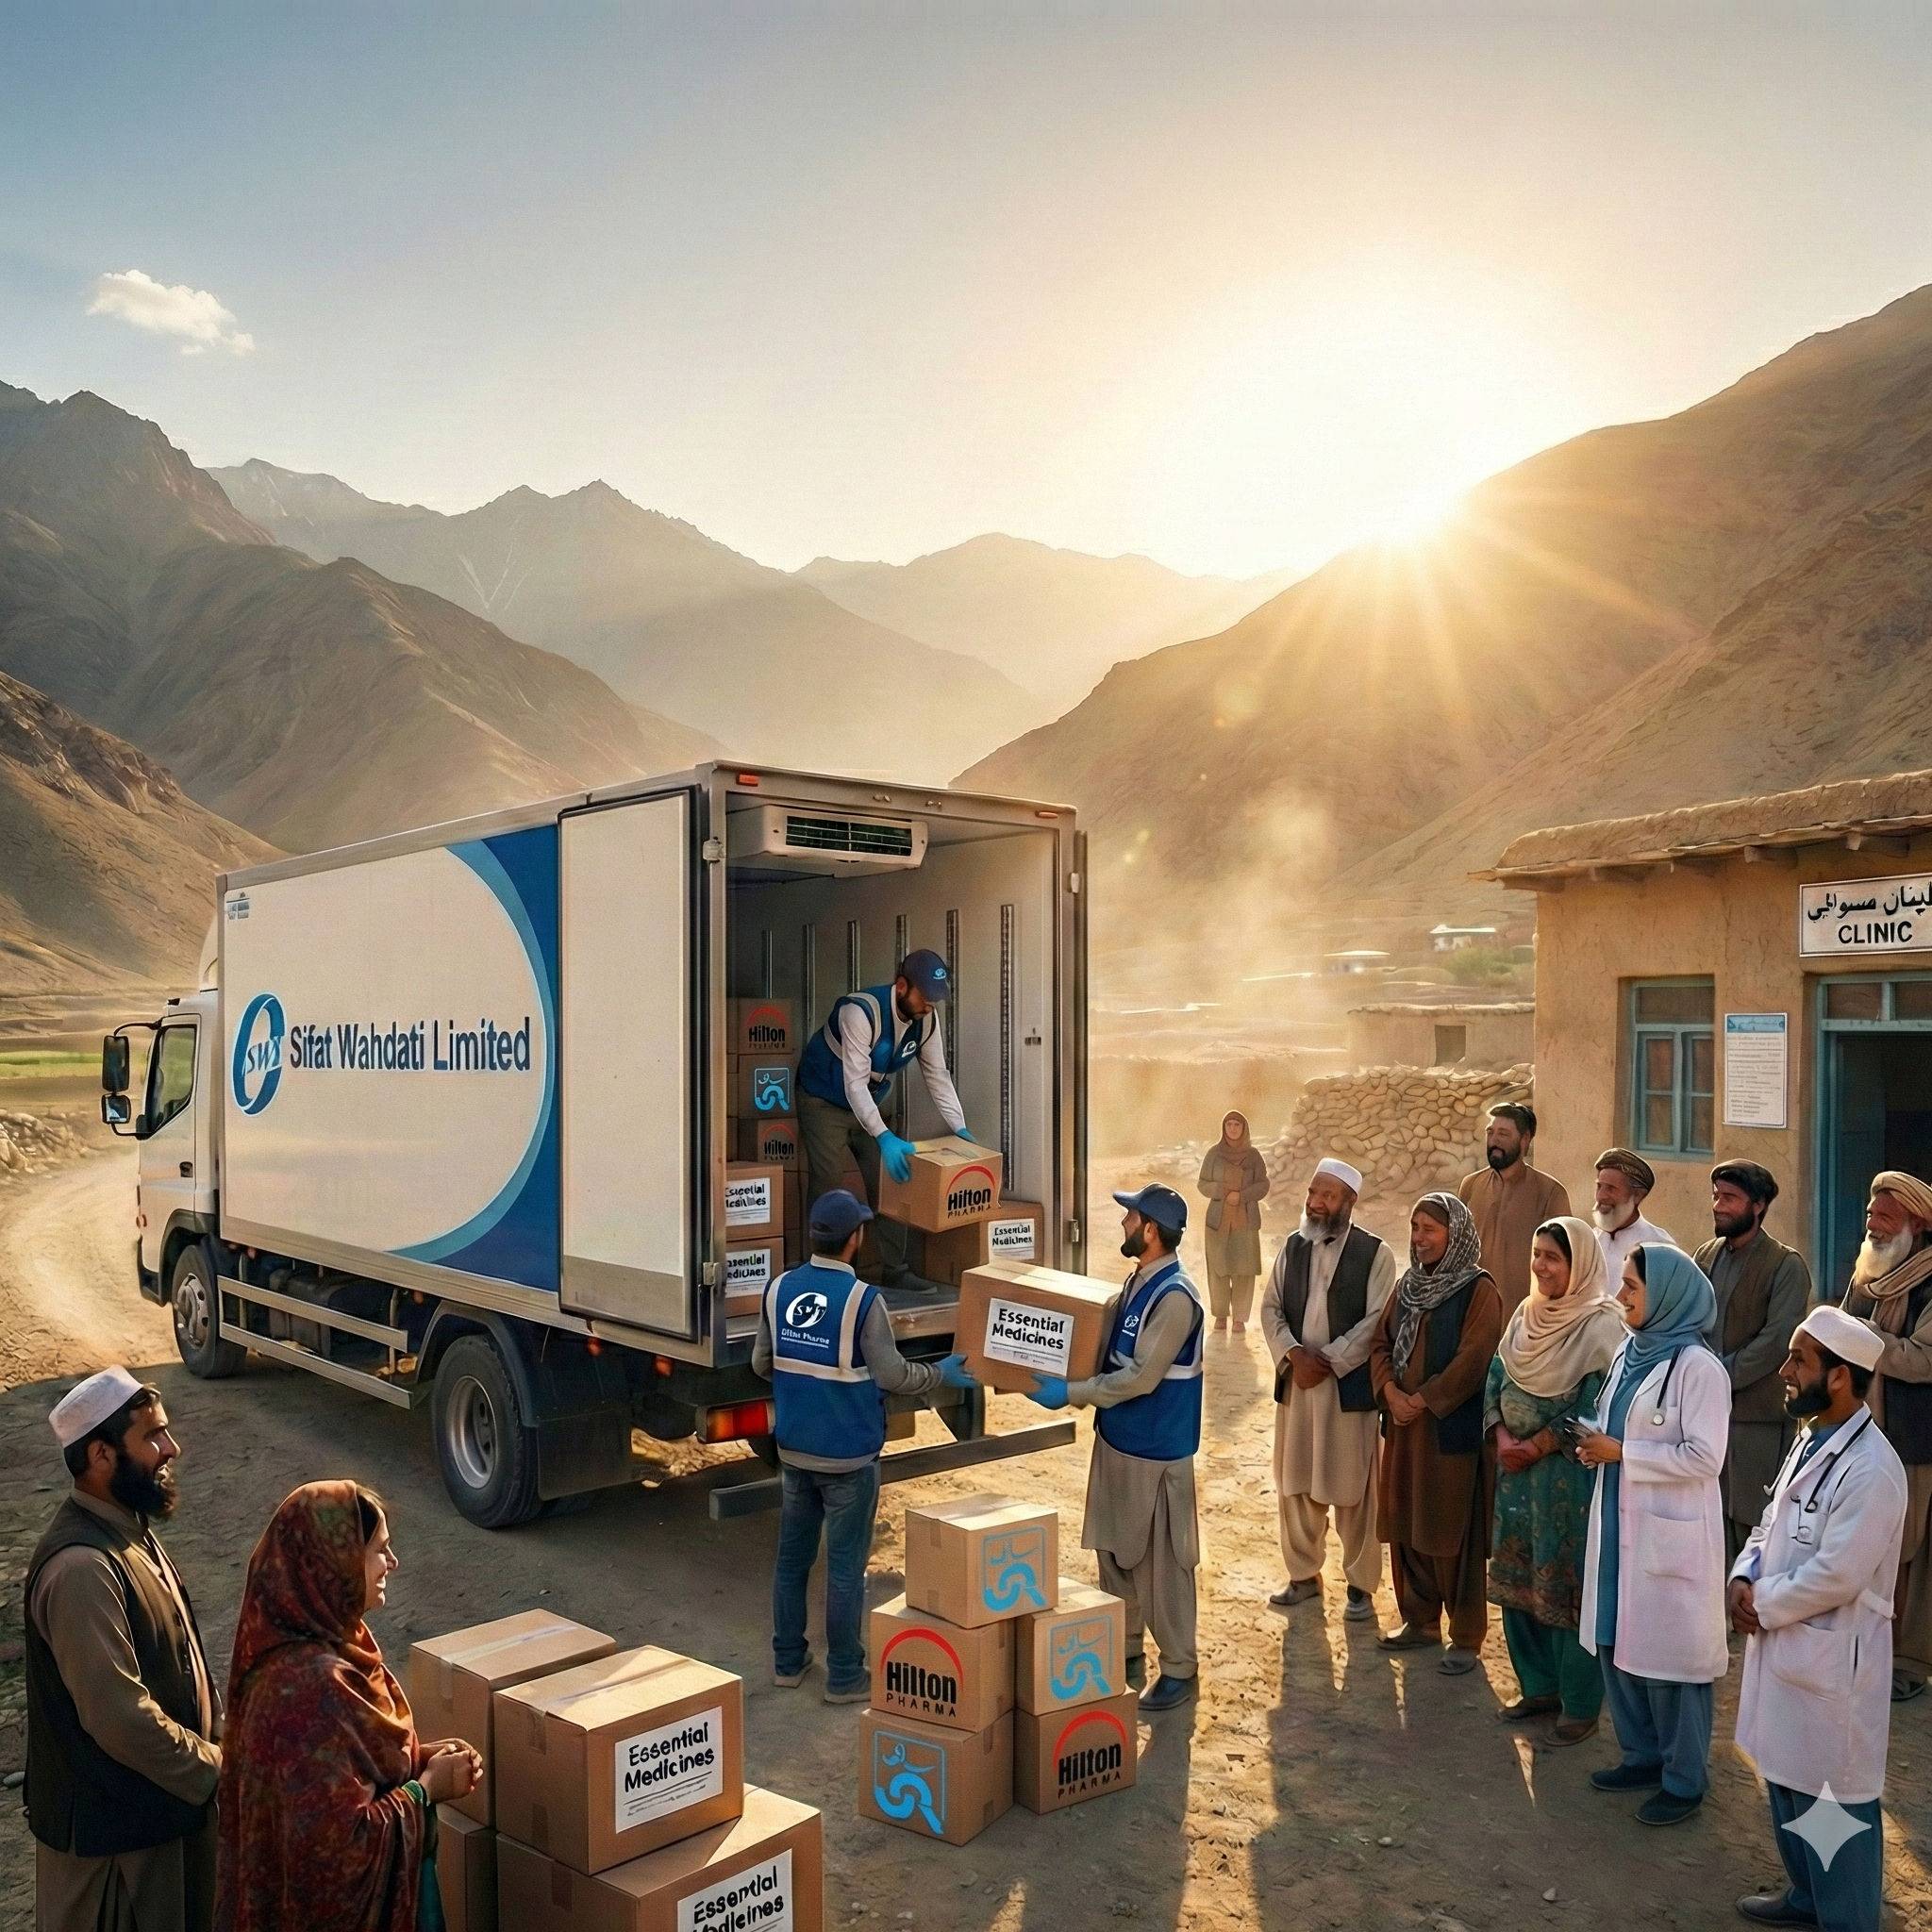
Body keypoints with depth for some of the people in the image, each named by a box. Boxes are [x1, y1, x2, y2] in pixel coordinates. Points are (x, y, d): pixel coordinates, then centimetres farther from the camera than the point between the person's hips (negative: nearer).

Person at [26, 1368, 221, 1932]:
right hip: (112, 1822, -9)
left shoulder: (128, 1529, 3)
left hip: (162, 1797, 9)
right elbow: (120, 1718, -30)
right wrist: (220, 1770, -19)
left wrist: (226, 1733, 5)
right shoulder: (81, 1567, -29)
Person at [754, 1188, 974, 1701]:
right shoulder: (863, 1300, -19)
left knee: (792, 1558, 17)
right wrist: (941, 1373, 3)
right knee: (845, 1567, 5)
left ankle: (788, 1662, 28)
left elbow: (761, 1363, 8)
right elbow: (892, 1375, -14)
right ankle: (845, 1677, 15)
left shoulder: (779, 1289, -3)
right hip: (848, 1457, -5)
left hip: (793, 1450, 5)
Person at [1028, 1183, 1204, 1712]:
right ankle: (1126, 1653, 33)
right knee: (1114, 1551, 18)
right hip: (1117, 1438, 9)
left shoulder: (1175, 1297, -23)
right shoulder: (1138, 1281, 6)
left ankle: (1180, 1669, 19)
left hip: (1156, 1450, -9)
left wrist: (1070, 1394, -22)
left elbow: (1141, 1378, -25)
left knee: (1162, 1562, 4)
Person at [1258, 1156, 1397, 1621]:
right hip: (1295, 1380, 5)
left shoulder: (1375, 1253, -7)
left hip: (1349, 1384, -4)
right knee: (1295, 1483, 12)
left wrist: (1327, 1361, -15)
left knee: (1351, 1488, 4)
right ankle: (1303, 1575, 27)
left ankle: (1360, 1583, 19)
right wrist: (1294, 1354, -10)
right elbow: (1271, 1307, 6)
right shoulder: (1293, 1246, 7)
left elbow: (1376, 1322, -12)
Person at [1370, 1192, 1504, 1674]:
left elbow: (1473, 1359, -18)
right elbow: (1380, 1343, 9)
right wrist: (1391, 1391, -8)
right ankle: (1420, 1620, 28)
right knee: (1406, 1524, 13)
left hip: (1454, 1426, -7)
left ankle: (1467, 1636, 14)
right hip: (1405, 1424, 7)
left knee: (1453, 1529, 1)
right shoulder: (1408, 1285, 9)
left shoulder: (1479, 1290, -11)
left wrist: (1422, 1400, -16)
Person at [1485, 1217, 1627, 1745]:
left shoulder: (1601, 1326, -15)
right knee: (1517, 1579, 13)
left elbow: (1593, 1409, -19)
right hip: (1516, 1467, 7)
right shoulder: (1526, 1315, 7)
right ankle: (1540, 1687, 29)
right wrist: (1503, 1437, -6)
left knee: (1568, 1584, 2)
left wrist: (1537, 1446, -16)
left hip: (1571, 1472, -7)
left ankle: (1580, 1705, 17)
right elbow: (1496, 1379, 8)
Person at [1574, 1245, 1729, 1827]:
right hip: (1619, 1523, 8)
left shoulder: (1697, 1367, -16)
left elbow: (1703, 1457, -19)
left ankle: (1684, 1779, 19)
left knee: (1670, 1650, 3)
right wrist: (1596, 1441, -3)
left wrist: (1621, 1452, -18)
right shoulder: (1629, 1352, 8)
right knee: (1616, 1642, 15)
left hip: (1670, 1533, -8)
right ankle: (1643, 1754, 32)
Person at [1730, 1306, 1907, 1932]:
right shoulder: (1810, 1441, 6)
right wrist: (1743, 1578, -4)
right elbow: (1770, 1524, 13)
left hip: (1832, 1657, -9)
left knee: (1834, 1798, 5)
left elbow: (1835, 1575, -25)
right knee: (1785, 1780, 22)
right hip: (1783, 1643, 9)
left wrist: (1762, 1605, -14)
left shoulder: (1870, 1469, -24)